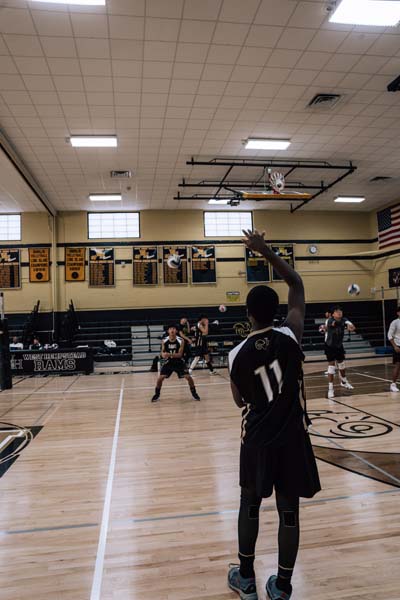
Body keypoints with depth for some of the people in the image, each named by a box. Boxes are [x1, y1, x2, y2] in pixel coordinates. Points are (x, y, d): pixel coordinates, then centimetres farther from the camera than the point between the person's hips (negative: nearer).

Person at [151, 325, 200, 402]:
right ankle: (157, 394, 13)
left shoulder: (180, 341, -18)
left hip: (179, 362, -1)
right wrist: (163, 355, -27)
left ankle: (194, 393, 15)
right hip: (168, 362, 1)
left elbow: (180, 354, -20)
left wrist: (169, 354, -35)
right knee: (160, 378, -10)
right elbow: (162, 352, -2)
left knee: (188, 377, -9)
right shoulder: (164, 341, -12)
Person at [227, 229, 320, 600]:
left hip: (257, 439, 1)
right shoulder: (290, 336, -13)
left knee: (250, 504, 19)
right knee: (288, 511, 13)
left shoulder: (237, 355, -10)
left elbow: (241, 402, 4)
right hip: (292, 437, 0)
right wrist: (265, 251, 0)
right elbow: (297, 284, -1)